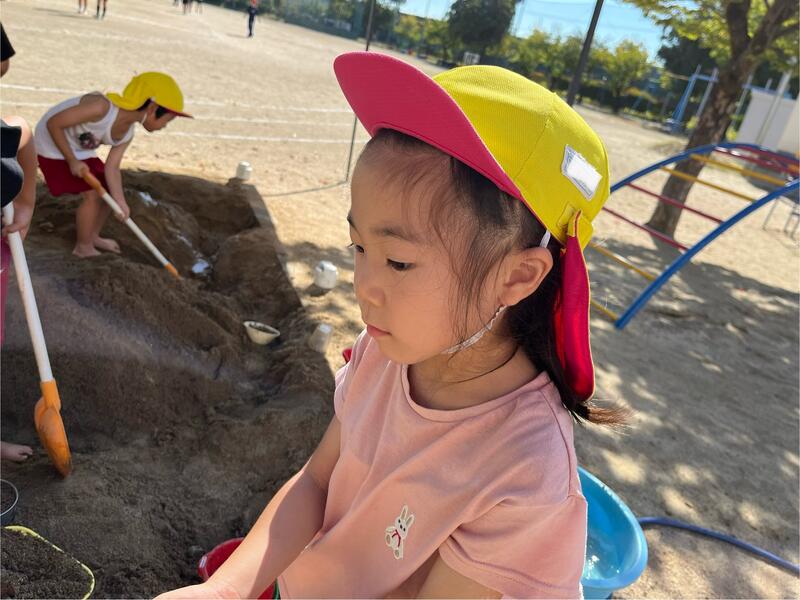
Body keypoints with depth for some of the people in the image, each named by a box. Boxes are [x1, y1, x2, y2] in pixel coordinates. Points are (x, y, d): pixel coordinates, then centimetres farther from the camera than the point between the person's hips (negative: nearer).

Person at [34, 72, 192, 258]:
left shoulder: (127, 133, -9)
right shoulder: (101, 107, -36)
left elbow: (112, 168, -12)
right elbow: (53, 124, -29)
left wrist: (120, 202, -24)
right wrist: (72, 161, -24)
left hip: (80, 150, 8)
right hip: (53, 144, -8)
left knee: (109, 191, 11)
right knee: (93, 195, -11)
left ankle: (92, 236, 32)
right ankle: (83, 247, 9)